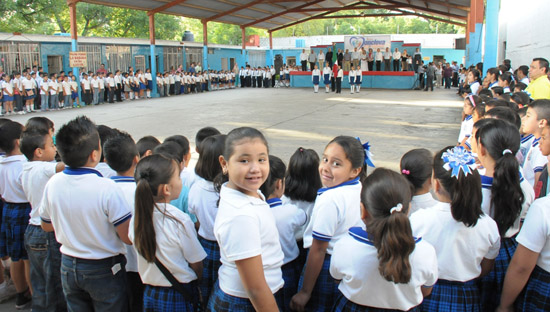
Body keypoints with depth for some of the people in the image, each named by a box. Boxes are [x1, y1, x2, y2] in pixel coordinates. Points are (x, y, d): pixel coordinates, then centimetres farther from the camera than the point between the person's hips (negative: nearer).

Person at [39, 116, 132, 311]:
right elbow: (128, 237, -21)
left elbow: (47, 226, 7)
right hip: (104, 270, -5)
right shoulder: (106, 188, -26)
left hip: (68, 267, 5)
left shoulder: (52, 184, -9)